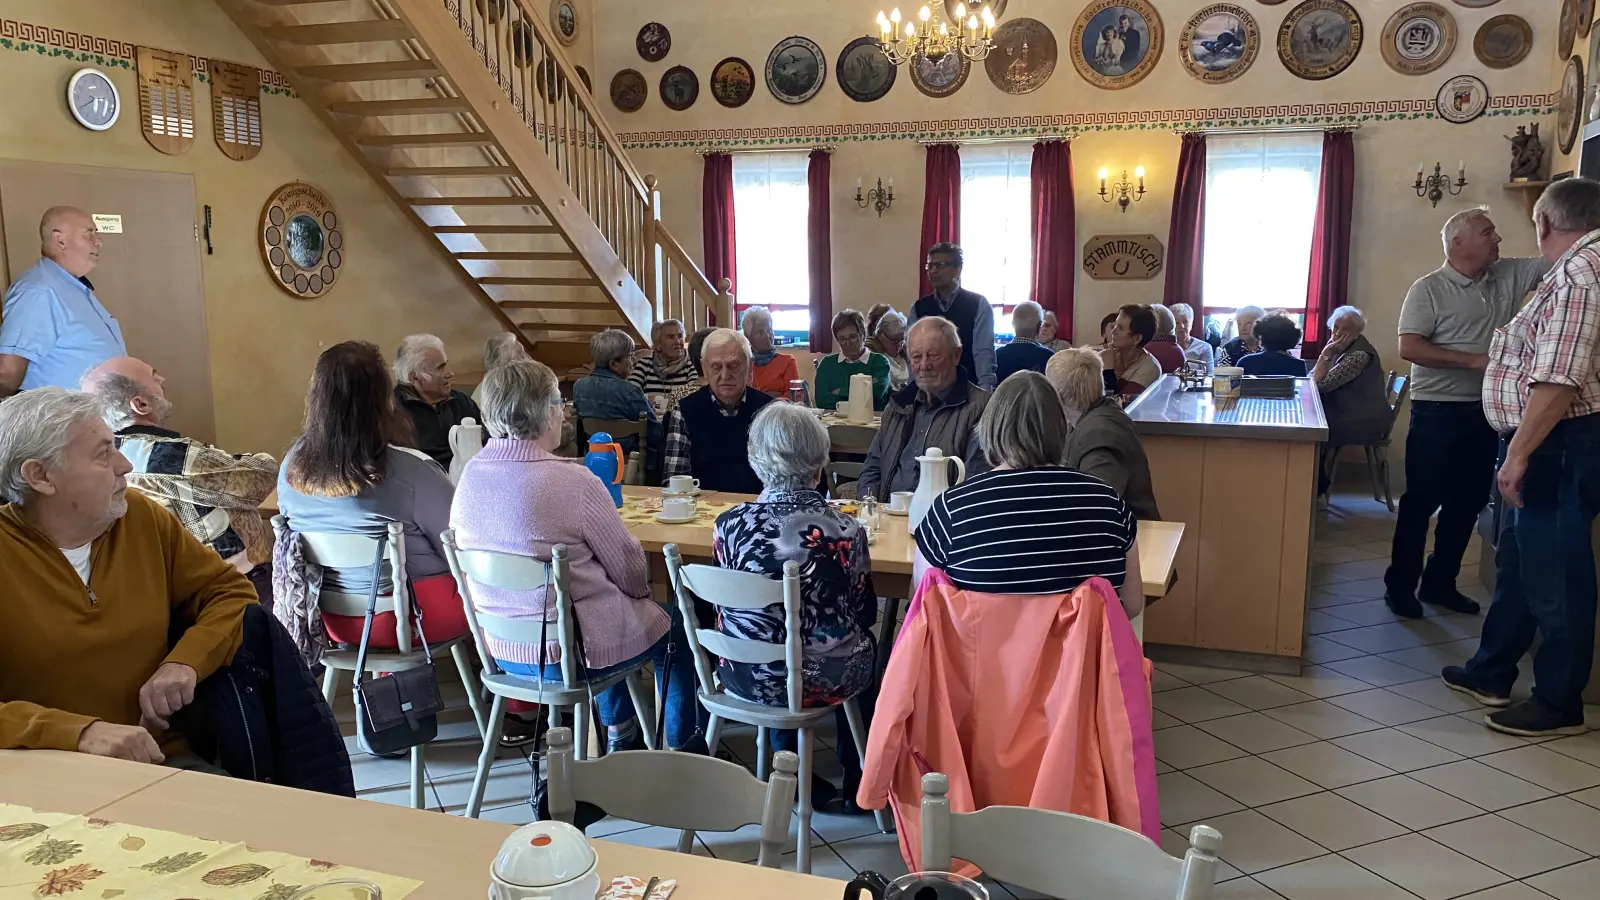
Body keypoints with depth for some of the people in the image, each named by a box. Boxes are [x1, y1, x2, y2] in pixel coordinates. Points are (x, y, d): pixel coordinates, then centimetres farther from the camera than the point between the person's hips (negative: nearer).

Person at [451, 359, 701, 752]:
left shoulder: (470, 475, -5)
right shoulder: (573, 482, -24)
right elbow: (630, 571, -14)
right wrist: (642, 590, 10)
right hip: (565, 652, -7)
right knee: (675, 627, 19)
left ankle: (621, 735, 46)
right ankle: (681, 750, 32)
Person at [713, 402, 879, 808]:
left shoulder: (729, 524, -14)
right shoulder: (845, 530, -18)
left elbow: (726, 605, 1)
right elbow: (865, 612, -4)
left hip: (746, 677, 2)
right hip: (822, 681, -2)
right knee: (865, 641, 30)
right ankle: (857, 776, 41)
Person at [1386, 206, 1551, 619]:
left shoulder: (1509, 276, 8)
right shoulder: (1429, 289, -9)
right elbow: (1409, 348, -17)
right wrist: (1473, 360, -20)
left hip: (1484, 411, 6)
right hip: (1437, 412, -6)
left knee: (1468, 502, 12)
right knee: (1421, 501, 0)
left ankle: (1439, 582, 24)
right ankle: (1400, 585, 10)